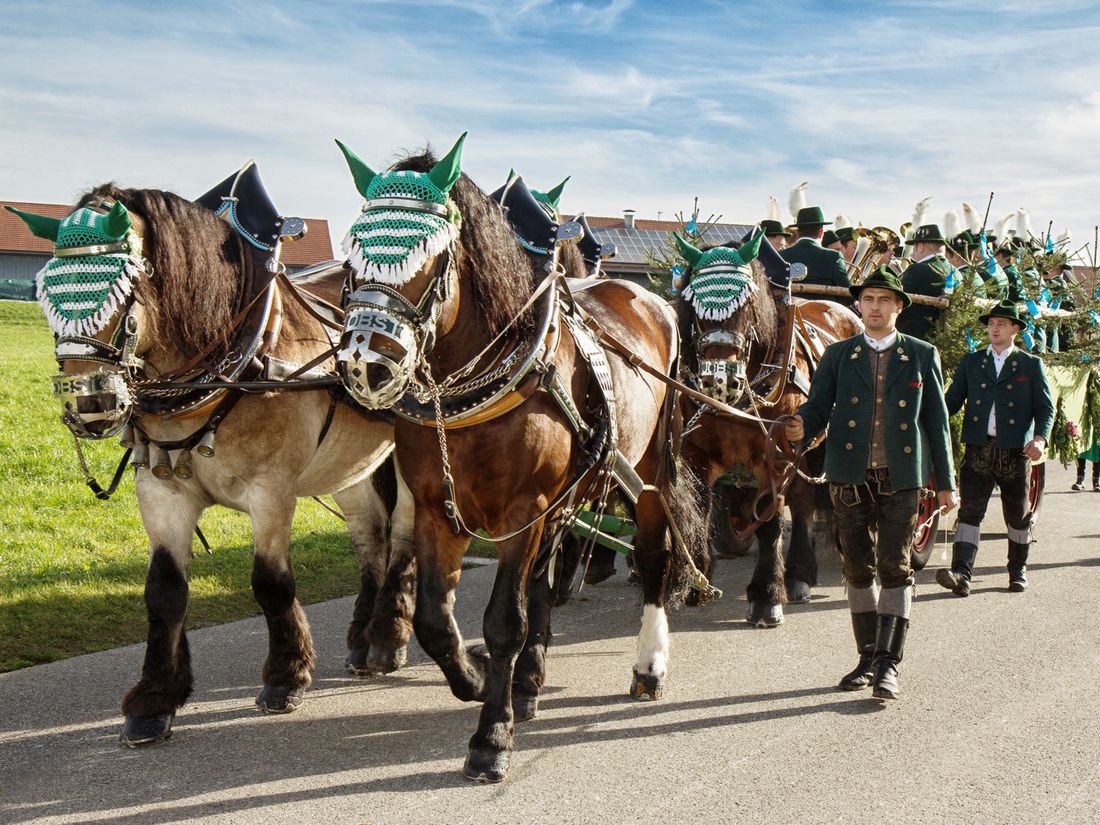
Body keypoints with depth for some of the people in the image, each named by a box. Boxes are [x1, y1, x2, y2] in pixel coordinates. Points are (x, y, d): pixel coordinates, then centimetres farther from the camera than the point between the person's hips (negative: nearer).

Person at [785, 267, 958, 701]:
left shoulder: (922, 355, 6)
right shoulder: (837, 356, 9)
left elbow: (936, 421, 7)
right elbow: (817, 407, 1)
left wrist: (945, 481, 7)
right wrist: (801, 428, -23)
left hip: (901, 478, -2)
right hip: (850, 478, 2)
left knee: (895, 567, -6)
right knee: (858, 569, 8)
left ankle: (888, 664, -3)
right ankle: (868, 657, 20)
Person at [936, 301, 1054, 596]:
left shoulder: (1031, 365, 7)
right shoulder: (971, 362, 13)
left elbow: (1045, 407, 2)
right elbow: (952, 400, 7)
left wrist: (1040, 438, -16)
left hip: (1016, 451, -1)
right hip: (978, 450, 1)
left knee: (1017, 515, 10)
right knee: (969, 511, -11)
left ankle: (1018, 570, 28)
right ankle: (961, 574, -19)